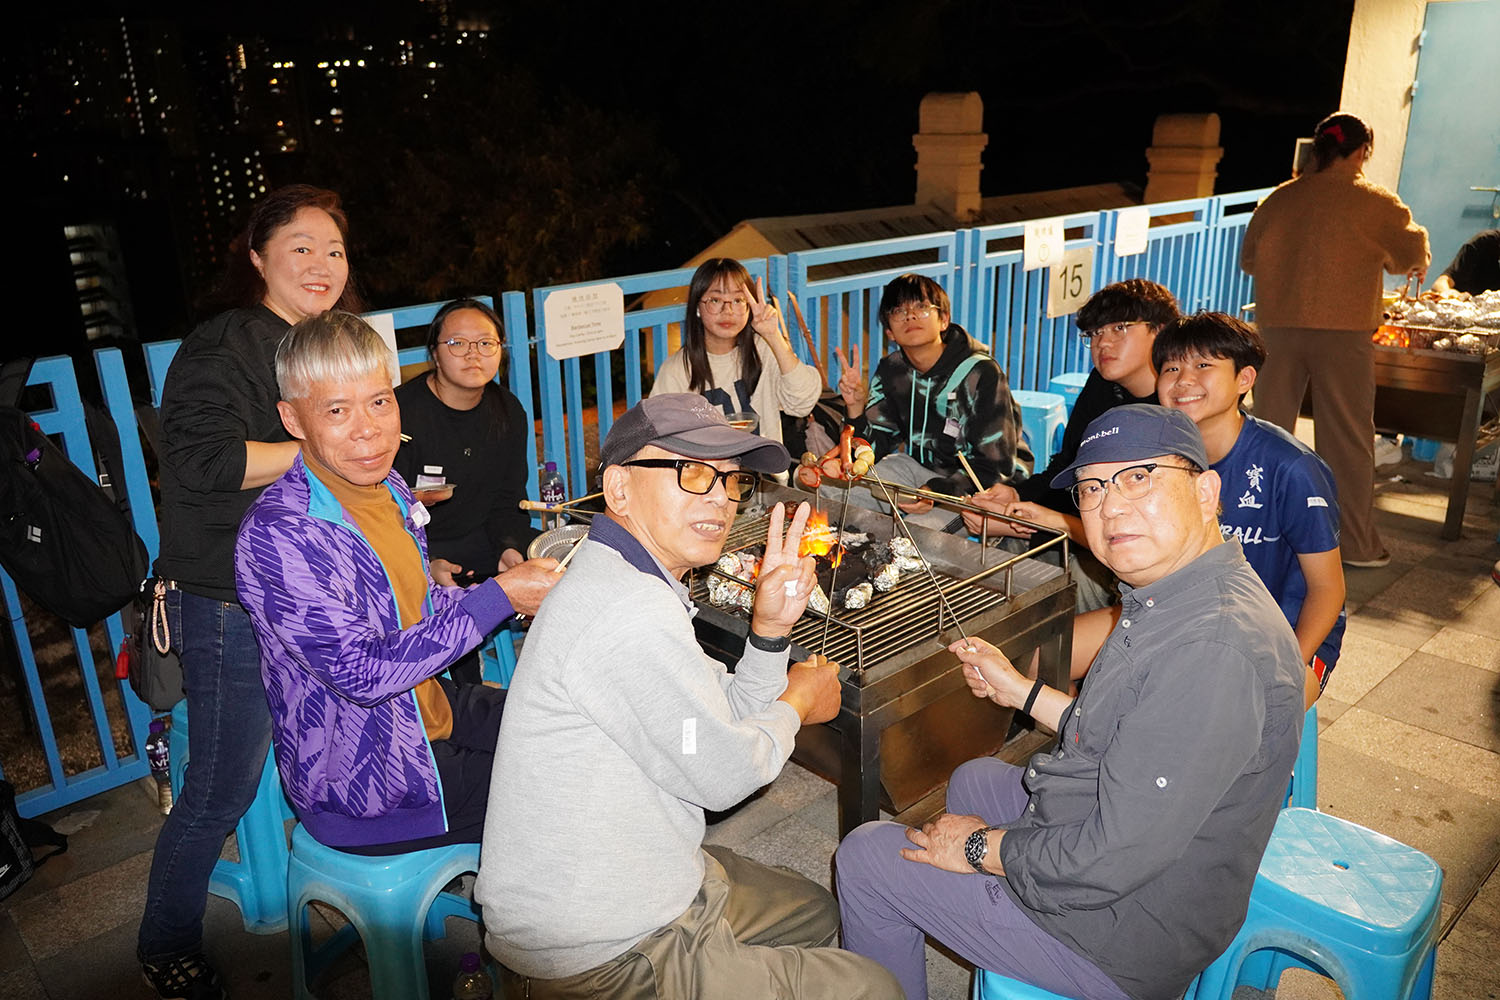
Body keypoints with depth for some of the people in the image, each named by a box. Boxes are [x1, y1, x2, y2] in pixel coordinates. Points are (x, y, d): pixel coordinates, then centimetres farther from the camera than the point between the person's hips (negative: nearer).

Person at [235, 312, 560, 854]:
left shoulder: (389, 487, 2)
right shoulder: (277, 533, -26)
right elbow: (360, 671, -27)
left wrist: (528, 590, -3)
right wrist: (498, 597, -25)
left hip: (432, 715, 8)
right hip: (361, 786, -8)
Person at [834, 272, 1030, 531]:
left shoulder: (980, 373, -21)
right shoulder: (891, 371, -3)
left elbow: (996, 465, -19)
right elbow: (873, 452, -3)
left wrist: (939, 491, -32)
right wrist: (856, 408, -21)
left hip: (983, 486, -6)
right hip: (919, 467, 6)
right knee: (831, 490, -9)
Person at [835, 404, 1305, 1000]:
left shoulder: (1213, 650, -34)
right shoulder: (1177, 601, -1)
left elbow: (1114, 860, -32)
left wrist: (982, 848, -16)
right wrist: (1018, 690, 14)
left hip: (1128, 939, -9)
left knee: (865, 859, 1)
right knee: (975, 779, 31)